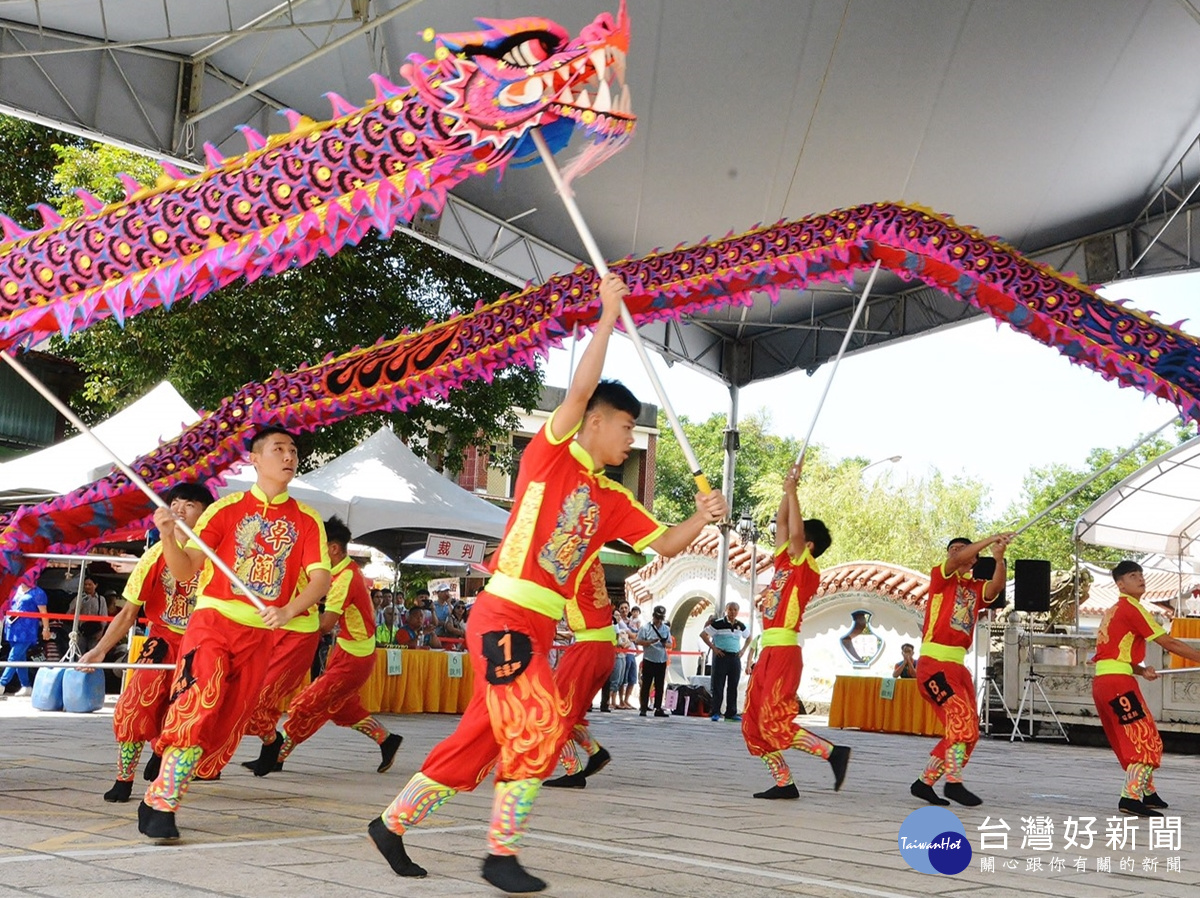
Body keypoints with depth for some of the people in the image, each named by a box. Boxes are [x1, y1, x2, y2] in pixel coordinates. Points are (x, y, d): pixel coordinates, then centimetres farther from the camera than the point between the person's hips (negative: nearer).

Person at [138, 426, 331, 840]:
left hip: (260, 633, 3)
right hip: (213, 620, -3)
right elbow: (185, 570, -1)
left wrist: (287, 610, -22)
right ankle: (162, 807, -14)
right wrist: (169, 536, -21)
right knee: (195, 707, -20)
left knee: (220, 723, 4)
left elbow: (321, 578, -4)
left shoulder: (307, 520, 7)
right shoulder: (226, 508, 3)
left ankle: (157, 799, 17)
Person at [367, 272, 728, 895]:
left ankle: (393, 823, 22)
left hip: (536, 628, 8)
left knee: (482, 736, 10)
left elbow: (663, 544, 15)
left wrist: (702, 518, -3)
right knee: (539, 726, -11)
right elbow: (582, 388, -16)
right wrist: (608, 316, -12)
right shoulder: (550, 453, -4)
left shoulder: (612, 500, 15)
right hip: (502, 616, -8)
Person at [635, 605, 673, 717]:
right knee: (646, 685, -3)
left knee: (660, 686, 6)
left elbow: (671, 645, 13)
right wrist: (651, 642, -18)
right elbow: (637, 641, -4)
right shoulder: (645, 627, -1)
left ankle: (658, 709, 12)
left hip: (662, 661, 4)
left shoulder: (666, 629, 10)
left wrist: (665, 644, -11)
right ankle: (643, 708, 0)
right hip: (649, 660, -4)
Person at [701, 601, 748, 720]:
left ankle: (731, 713, 13)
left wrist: (743, 650, 13)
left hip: (735, 658, 5)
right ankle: (715, 712, 0)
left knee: (733, 687, 7)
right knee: (718, 686, -3)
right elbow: (703, 634, -6)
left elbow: (748, 637, 28)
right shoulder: (718, 624, -6)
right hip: (721, 657, -5)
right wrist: (713, 647, -10)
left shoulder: (740, 626, 10)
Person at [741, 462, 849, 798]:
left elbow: (796, 532, -19)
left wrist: (792, 490, -14)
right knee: (753, 723, 6)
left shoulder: (808, 570, -6)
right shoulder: (784, 562, 14)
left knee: (775, 721, -14)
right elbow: (782, 523, 20)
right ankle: (784, 782, 9)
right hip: (768, 650, 9)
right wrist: (787, 489, 13)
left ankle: (834, 751, -8)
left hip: (784, 650, -9)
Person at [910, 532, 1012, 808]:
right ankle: (954, 782, -17)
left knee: (967, 731, 8)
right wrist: (992, 539, -19)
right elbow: (956, 561, -17)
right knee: (961, 718, -21)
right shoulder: (941, 577, 3)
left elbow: (995, 587, -7)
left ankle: (924, 782, 16)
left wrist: (998, 559, -23)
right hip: (934, 663, -7)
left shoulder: (976, 588, 15)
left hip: (958, 666, 7)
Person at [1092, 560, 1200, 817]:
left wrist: (1140, 670, 9)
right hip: (1118, 682, -9)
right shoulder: (1131, 608, -7)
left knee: (1133, 741, 19)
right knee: (1147, 741, -8)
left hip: (1102, 681, 9)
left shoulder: (1114, 611, 22)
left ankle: (1148, 793, 29)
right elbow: (1168, 643, -9)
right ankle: (1130, 798, -17)